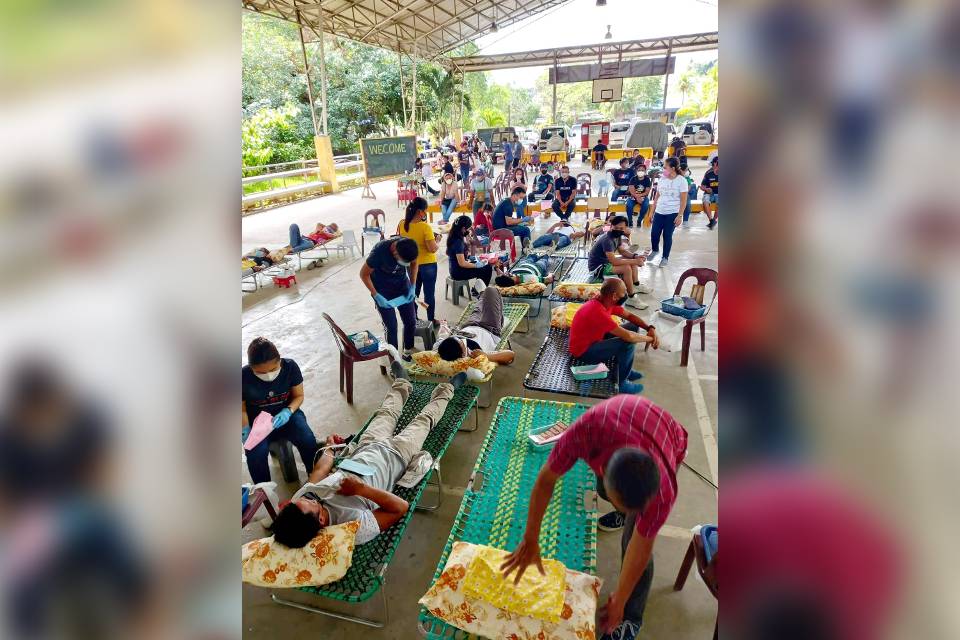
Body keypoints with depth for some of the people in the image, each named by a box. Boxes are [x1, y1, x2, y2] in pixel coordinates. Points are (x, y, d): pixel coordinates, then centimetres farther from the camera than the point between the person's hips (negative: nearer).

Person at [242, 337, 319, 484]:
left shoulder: (290, 366, -19)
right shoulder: (243, 377, -20)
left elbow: (299, 396, -5)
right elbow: (242, 409, -5)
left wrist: (288, 412, -24)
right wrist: (245, 429, -22)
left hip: (286, 414, 1)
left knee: (308, 441, -25)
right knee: (256, 453, -28)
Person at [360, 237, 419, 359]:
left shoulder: (409, 248, -23)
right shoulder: (379, 251, -33)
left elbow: (414, 264, 1)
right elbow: (364, 274, -18)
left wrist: (413, 286, -5)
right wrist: (376, 296, -21)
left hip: (403, 286, 4)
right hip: (383, 290, -4)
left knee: (411, 322, 6)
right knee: (391, 326, -4)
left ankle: (408, 351, 29)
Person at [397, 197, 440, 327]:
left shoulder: (402, 225, -7)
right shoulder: (425, 227, -24)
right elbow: (433, 249, -24)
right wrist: (437, 240, -6)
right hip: (427, 264, -5)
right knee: (429, 294, 10)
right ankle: (431, 320, 22)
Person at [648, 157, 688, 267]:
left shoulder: (681, 180, -8)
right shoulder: (662, 179, 5)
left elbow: (683, 200, -7)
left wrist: (679, 216, -13)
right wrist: (652, 212, 9)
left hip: (672, 213, -4)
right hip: (659, 212, 4)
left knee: (667, 235, 1)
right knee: (654, 233, 3)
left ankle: (665, 258, 17)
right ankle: (655, 250, 33)